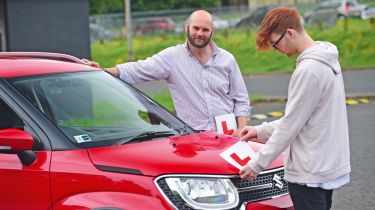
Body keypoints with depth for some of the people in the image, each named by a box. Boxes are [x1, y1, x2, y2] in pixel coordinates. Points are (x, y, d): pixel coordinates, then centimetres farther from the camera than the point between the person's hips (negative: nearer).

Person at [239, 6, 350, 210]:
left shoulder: (308, 71, -21)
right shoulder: (327, 61, 9)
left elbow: (290, 126, -18)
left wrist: (257, 164, -10)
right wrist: (261, 131, 15)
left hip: (310, 173, -10)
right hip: (329, 166, 10)